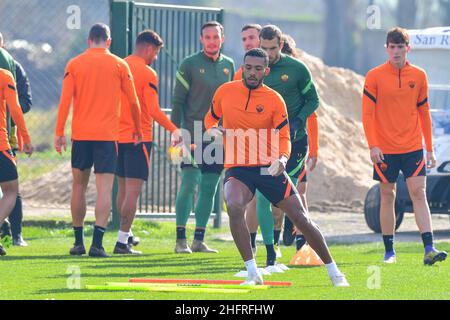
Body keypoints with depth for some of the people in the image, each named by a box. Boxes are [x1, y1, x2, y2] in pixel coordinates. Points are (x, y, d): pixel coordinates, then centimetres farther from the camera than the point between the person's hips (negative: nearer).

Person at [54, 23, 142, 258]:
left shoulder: (75, 64, 4)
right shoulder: (119, 65, 2)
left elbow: (65, 100, -3)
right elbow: (133, 102, 5)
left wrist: (59, 132, 0)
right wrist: (138, 130, 18)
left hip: (80, 133, 2)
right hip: (107, 134, -2)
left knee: (79, 186, 14)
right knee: (104, 189, -5)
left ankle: (78, 242, 17)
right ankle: (97, 242, -18)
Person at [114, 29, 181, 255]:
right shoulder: (147, 73, -11)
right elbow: (153, 111, -16)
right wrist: (174, 130, -6)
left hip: (118, 135, 7)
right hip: (139, 138, -7)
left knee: (123, 189, 18)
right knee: (133, 191, -7)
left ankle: (125, 235, 28)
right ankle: (122, 241, -12)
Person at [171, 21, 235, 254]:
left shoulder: (229, 65, 11)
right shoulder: (189, 64, -2)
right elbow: (178, 101, -3)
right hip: (193, 134, -5)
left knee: (209, 188, 5)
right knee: (188, 184, -8)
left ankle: (199, 239, 10)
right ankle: (181, 239, -6)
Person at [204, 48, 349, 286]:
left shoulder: (274, 99, -3)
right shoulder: (225, 92, 2)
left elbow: (283, 137, -4)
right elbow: (211, 117, 19)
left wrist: (282, 159, -26)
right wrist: (212, 129, -5)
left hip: (269, 168, 0)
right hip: (237, 168, 0)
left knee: (301, 219, 1)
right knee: (234, 207, -32)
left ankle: (334, 272, 19)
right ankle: (253, 274, -25)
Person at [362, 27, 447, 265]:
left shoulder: (419, 76, 5)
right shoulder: (375, 77, -2)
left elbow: (424, 113, 11)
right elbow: (367, 114, -4)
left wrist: (430, 148, 10)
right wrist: (373, 146, -13)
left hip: (413, 147, 1)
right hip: (385, 149, -1)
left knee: (419, 193, -7)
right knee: (387, 196, 5)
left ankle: (429, 249, -13)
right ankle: (389, 251, 12)